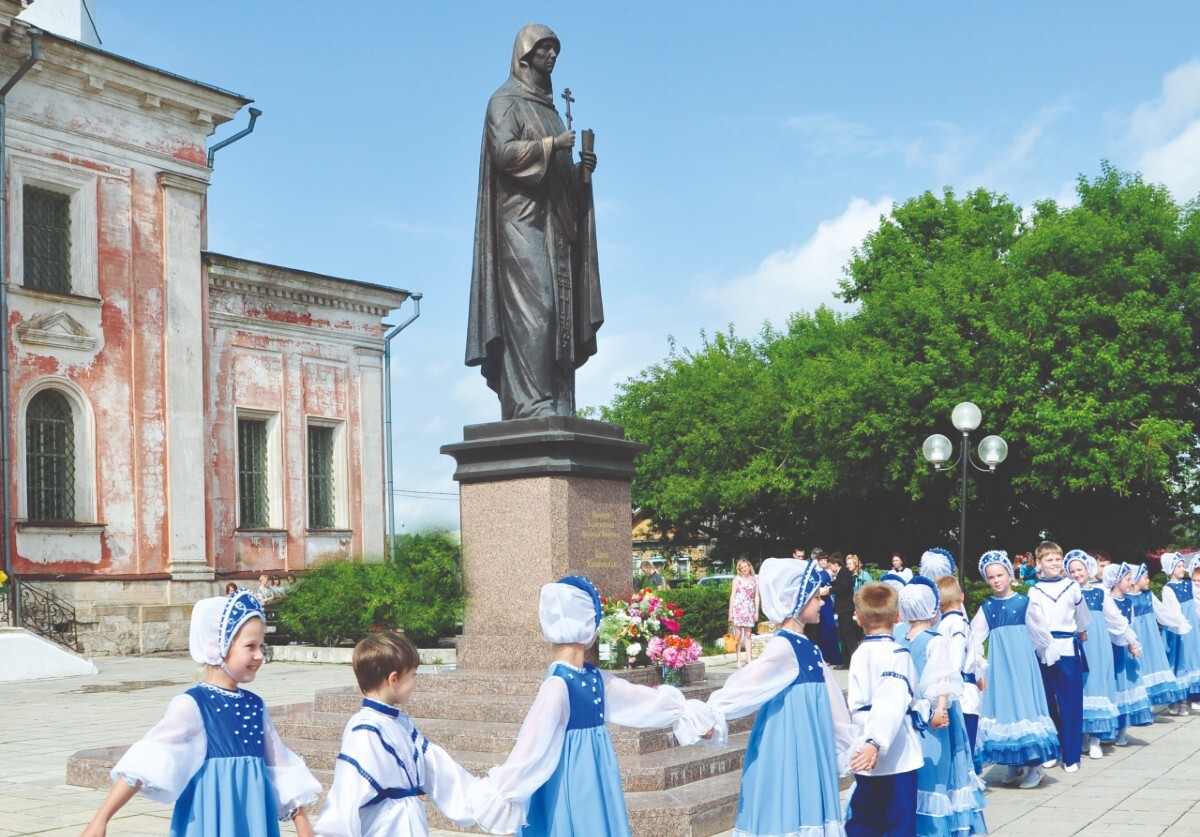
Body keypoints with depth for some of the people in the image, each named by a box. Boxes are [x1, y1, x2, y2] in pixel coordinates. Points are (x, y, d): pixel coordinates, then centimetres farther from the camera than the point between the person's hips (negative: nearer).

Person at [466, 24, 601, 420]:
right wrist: (551, 145, -10)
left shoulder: (548, 108, 25)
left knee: (561, 312, -1)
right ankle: (529, 401, -20)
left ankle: (558, 407, -5)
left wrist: (581, 168, 5)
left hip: (555, 224, 8)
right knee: (532, 307, -18)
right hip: (522, 220, -8)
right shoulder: (506, 101, 2)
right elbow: (503, 150, -14)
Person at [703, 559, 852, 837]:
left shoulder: (808, 649, 11)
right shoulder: (782, 647, -15)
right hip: (787, 756, -8)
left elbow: (829, 702, 19)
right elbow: (744, 685, -23)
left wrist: (846, 748, 27)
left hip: (810, 756, 8)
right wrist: (713, 716, -36)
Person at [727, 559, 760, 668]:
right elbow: (732, 595, 3)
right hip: (738, 608, -2)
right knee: (738, 634, -2)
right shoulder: (737, 579, 5)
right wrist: (730, 611, -2)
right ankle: (739, 660, -1)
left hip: (750, 609, 2)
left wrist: (757, 612, 3)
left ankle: (749, 659, 4)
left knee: (748, 634, 2)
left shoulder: (755, 580, 9)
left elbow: (756, 597, 9)